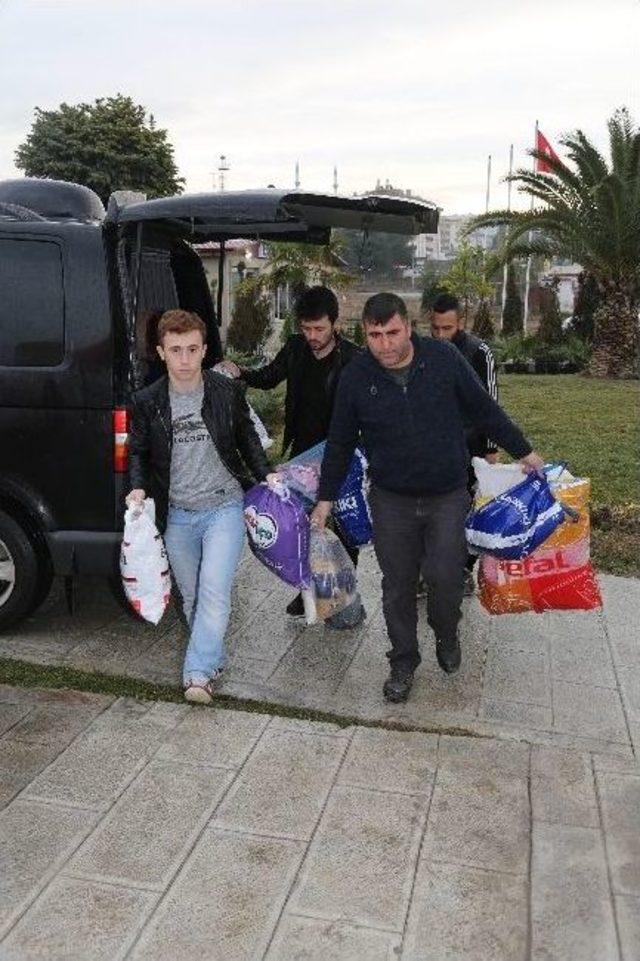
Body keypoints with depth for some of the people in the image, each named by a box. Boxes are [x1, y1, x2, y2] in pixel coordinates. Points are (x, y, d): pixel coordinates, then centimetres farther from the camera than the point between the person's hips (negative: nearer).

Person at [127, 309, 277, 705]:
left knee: (214, 588, -15)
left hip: (224, 506, -2)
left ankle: (199, 673, -10)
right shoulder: (147, 401, -3)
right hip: (177, 514, 2)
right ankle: (214, 661, 30)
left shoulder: (228, 391, -5)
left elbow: (246, 438, 10)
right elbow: (139, 452, 9)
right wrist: (138, 488, -8)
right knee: (192, 597, 12)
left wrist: (266, 475, -1)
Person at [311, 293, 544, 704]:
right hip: (391, 501, 1)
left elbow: (485, 410, 3)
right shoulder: (356, 377, -7)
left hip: (448, 497, -1)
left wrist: (524, 451, 9)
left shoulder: (444, 357, -10)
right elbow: (340, 443, 5)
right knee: (397, 586, 7)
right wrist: (326, 498, 9)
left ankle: (447, 636, 29)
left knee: (445, 578, -5)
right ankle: (404, 662, 28)